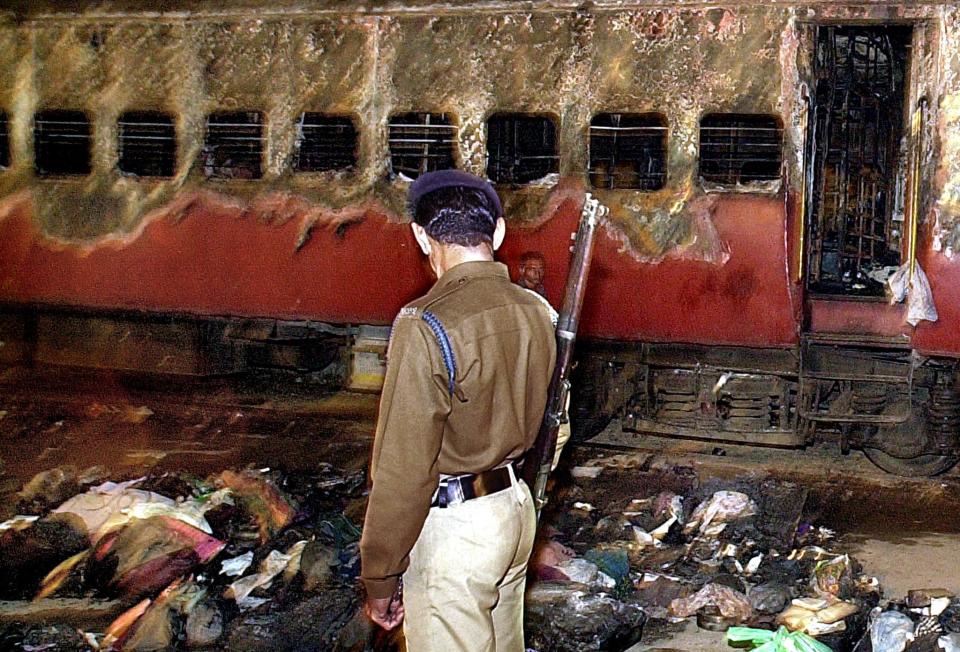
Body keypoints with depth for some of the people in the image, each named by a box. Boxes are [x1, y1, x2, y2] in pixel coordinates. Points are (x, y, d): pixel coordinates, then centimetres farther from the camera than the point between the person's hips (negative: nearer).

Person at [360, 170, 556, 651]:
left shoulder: (425, 326, -22)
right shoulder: (534, 313, 1)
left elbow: (403, 468, -20)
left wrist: (379, 577, -11)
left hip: (453, 526, -8)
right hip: (517, 507, 8)